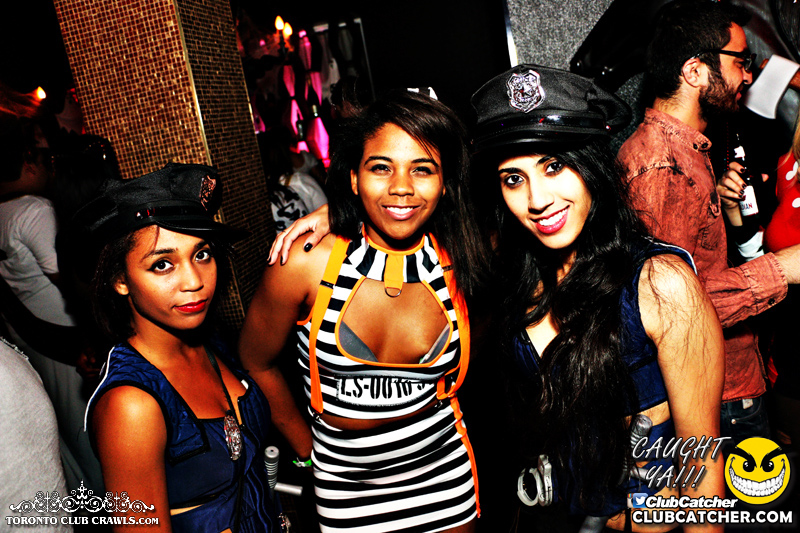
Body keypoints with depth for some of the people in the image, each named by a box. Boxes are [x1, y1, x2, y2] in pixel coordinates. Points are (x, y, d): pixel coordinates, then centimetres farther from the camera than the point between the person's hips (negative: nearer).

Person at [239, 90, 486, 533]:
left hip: (443, 468, 2)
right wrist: (308, 447, 1)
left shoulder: (456, 260, -14)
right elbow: (257, 364, -6)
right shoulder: (306, 263, -20)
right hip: (345, 479, -2)